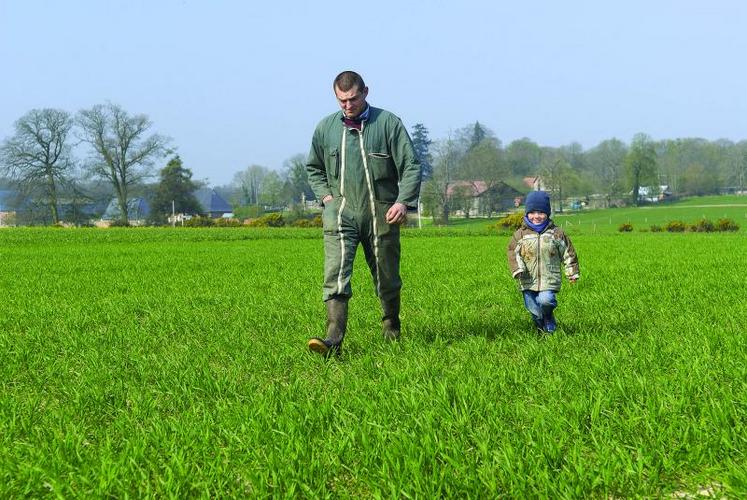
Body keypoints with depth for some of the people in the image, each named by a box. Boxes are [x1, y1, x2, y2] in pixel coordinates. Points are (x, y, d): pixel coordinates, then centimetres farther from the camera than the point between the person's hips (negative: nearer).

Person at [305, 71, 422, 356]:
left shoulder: (388, 123, 1)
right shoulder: (325, 128, 9)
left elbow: (411, 166, 0)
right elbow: (313, 168, 24)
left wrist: (404, 201, -13)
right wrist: (325, 195, 7)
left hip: (381, 212, -1)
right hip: (340, 211, 1)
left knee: (386, 277, 10)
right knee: (335, 273, -16)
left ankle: (392, 329, 32)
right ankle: (334, 338, -23)